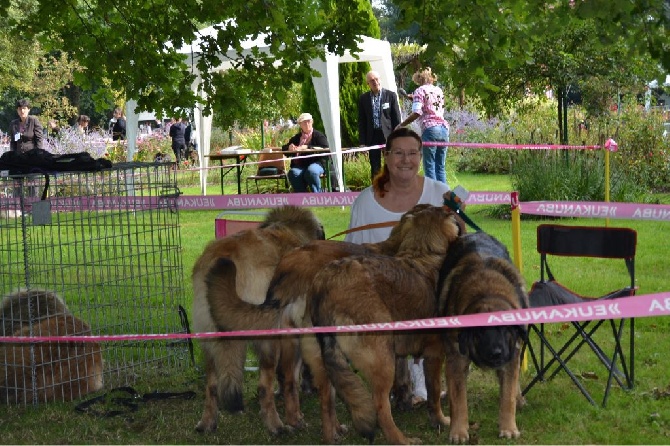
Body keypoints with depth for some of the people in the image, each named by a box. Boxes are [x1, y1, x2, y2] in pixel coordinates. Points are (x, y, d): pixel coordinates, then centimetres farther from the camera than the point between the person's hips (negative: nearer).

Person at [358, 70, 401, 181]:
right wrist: (362, 141, 1)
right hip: (372, 136, 2)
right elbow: (361, 121, 7)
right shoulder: (363, 99, 6)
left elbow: (396, 118, 1)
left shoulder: (391, 96, 0)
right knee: (375, 168, 6)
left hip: (388, 135, -2)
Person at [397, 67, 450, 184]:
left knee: (429, 167, -2)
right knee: (441, 167, 8)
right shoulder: (439, 90, 18)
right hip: (444, 128, 6)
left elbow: (416, 113, -12)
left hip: (430, 128, -6)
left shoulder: (420, 91, 0)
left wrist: (401, 125, -4)